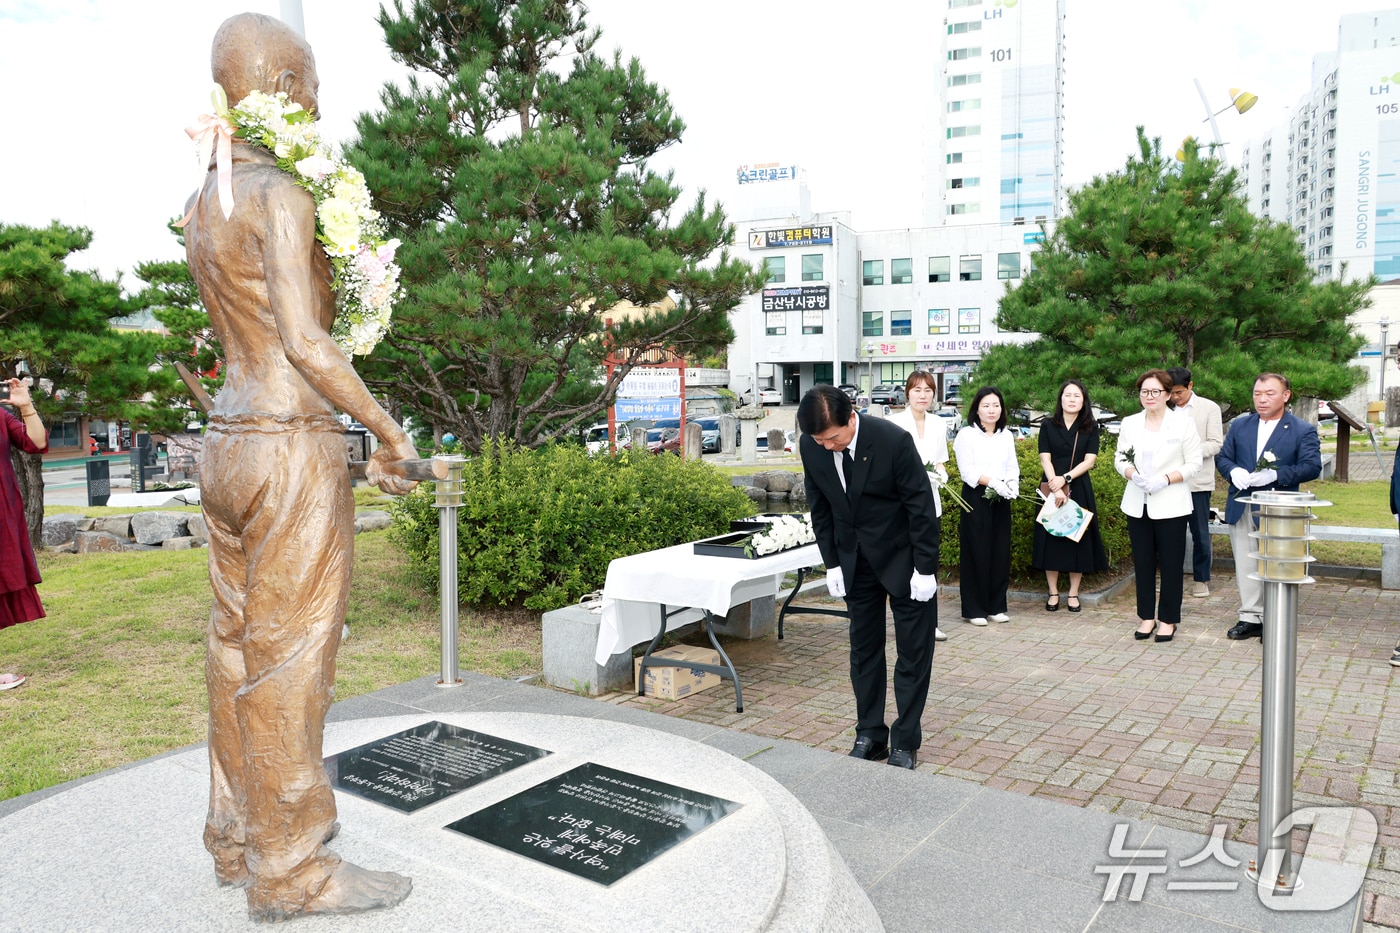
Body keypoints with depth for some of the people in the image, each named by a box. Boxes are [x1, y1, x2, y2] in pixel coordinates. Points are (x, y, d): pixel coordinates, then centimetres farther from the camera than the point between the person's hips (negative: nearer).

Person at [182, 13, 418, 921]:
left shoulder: (203, 206, 15)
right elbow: (304, 339, -22)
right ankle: (291, 870, 11)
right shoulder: (281, 195, -14)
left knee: (240, 645, 15)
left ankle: (238, 835, 29)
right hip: (293, 451, -9)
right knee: (289, 660, -2)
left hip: (229, 445, 9)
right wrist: (389, 428, -12)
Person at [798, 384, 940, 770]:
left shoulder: (893, 440, -26)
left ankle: (905, 742, 14)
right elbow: (820, 508, 1)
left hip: (904, 557, -4)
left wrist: (925, 568, -15)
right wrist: (832, 563, 0)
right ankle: (870, 735, 22)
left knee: (913, 651, 3)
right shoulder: (810, 446, -12)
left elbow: (921, 506, -18)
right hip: (856, 561, 4)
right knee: (864, 648, 11)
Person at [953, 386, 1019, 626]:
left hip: (1001, 500, 5)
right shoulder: (966, 435, -4)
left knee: (1001, 553, 7)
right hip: (976, 499, -5)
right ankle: (974, 609, 6)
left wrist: (1012, 483, -11)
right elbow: (967, 471, -11)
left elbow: (1013, 467, 10)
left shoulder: (1007, 436, 13)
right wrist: (992, 482, -24)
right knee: (977, 553, -2)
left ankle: (996, 606, 18)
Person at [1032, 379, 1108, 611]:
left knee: (1078, 538, 2)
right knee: (1051, 538, 1)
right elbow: (1045, 459, -4)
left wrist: (1065, 479, -16)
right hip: (1052, 488, 0)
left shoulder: (1091, 427, 4)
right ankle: (1053, 593, 10)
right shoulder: (1048, 425, 4)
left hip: (1079, 490, 0)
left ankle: (1073, 594, 12)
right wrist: (1055, 487, -15)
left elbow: (1089, 461, -4)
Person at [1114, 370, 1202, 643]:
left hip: (1170, 505, -3)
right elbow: (1120, 458, 10)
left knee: (1170, 563, 2)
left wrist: (1165, 479, -17)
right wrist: (1133, 474, -11)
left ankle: (1168, 619, 14)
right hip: (1138, 504, 3)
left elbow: (1194, 464, -3)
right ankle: (1147, 617, 18)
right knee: (1143, 563, 8)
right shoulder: (1130, 423, 8)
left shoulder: (1183, 424, -2)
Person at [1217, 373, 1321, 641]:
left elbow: (1312, 466, -10)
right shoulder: (1239, 425, 11)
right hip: (1241, 510, 4)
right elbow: (1222, 457, 11)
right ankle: (1250, 617, 19)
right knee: (1245, 567, 9)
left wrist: (1276, 475, -23)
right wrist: (1234, 471, -12)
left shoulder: (1303, 430, -1)